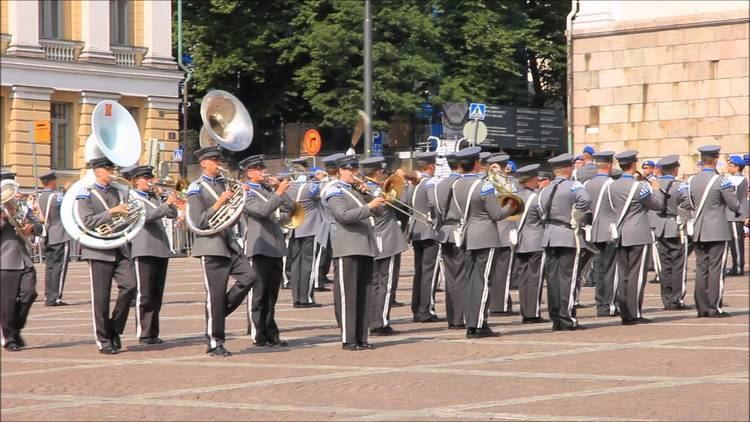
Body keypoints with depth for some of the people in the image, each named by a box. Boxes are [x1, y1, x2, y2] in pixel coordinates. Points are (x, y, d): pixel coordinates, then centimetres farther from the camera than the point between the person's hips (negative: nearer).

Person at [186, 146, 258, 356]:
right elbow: (198, 222, -14)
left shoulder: (223, 183, 15)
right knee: (215, 295, -4)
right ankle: (215, 343, 3)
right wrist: (218, 204, -21)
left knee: (248, 276, -10)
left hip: (229, 242, 7)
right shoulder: (196, 188, -6)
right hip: (211, 246, -7)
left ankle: (219, 313, 7)